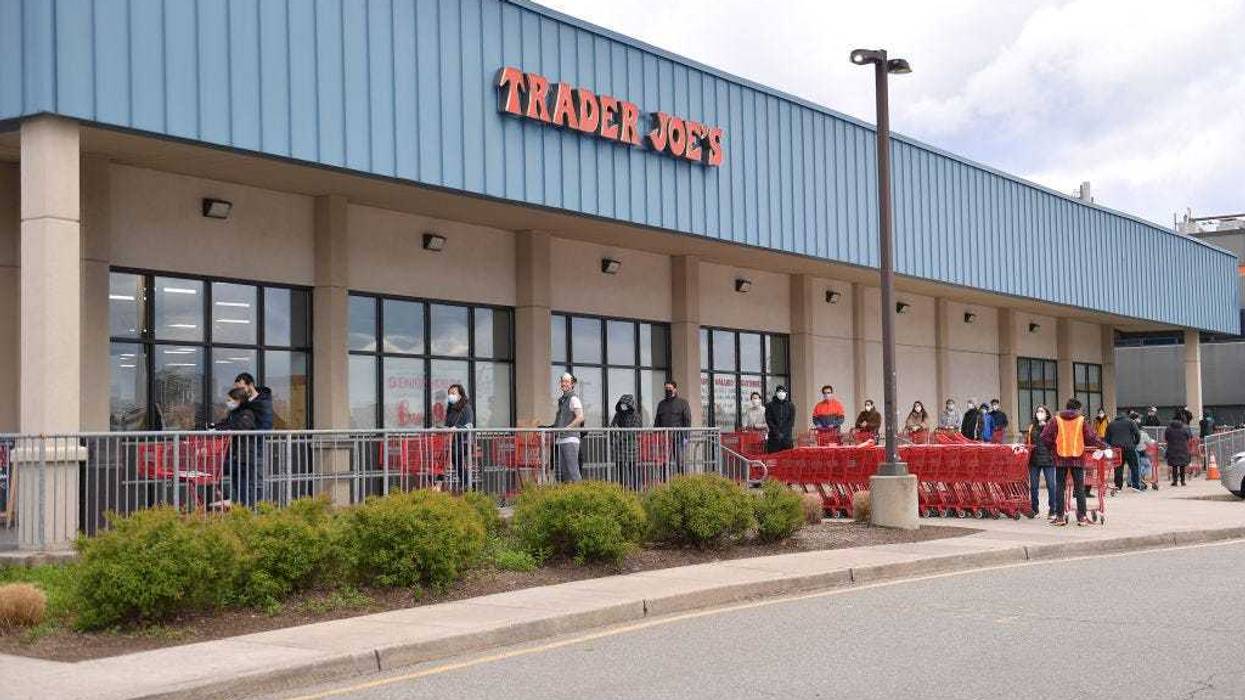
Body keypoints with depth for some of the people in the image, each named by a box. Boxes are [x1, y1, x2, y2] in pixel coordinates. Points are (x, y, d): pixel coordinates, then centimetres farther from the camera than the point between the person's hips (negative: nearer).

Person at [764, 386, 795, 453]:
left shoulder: (790, 405, 10)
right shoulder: (770, 405, 7)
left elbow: (791, 421, 4)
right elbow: (769, 420, 0)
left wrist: (783, 433, -8)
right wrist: (777, 433, -10)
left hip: (787, 436, 1)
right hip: (773, 437, -1)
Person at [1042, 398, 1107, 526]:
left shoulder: (1056, 420, 0)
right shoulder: (1081, 420, -1)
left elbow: (1045, 436, -3)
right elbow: (1091, 437, -1)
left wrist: (1052, 448, 11)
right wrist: (1103, 446, 15)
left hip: (1060, 458, 0)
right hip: (1077, 458, 0)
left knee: (1060, 487, 6)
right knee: (1079, 488, 6)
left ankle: (1060, 516, 4)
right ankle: (1081, 517, 5)